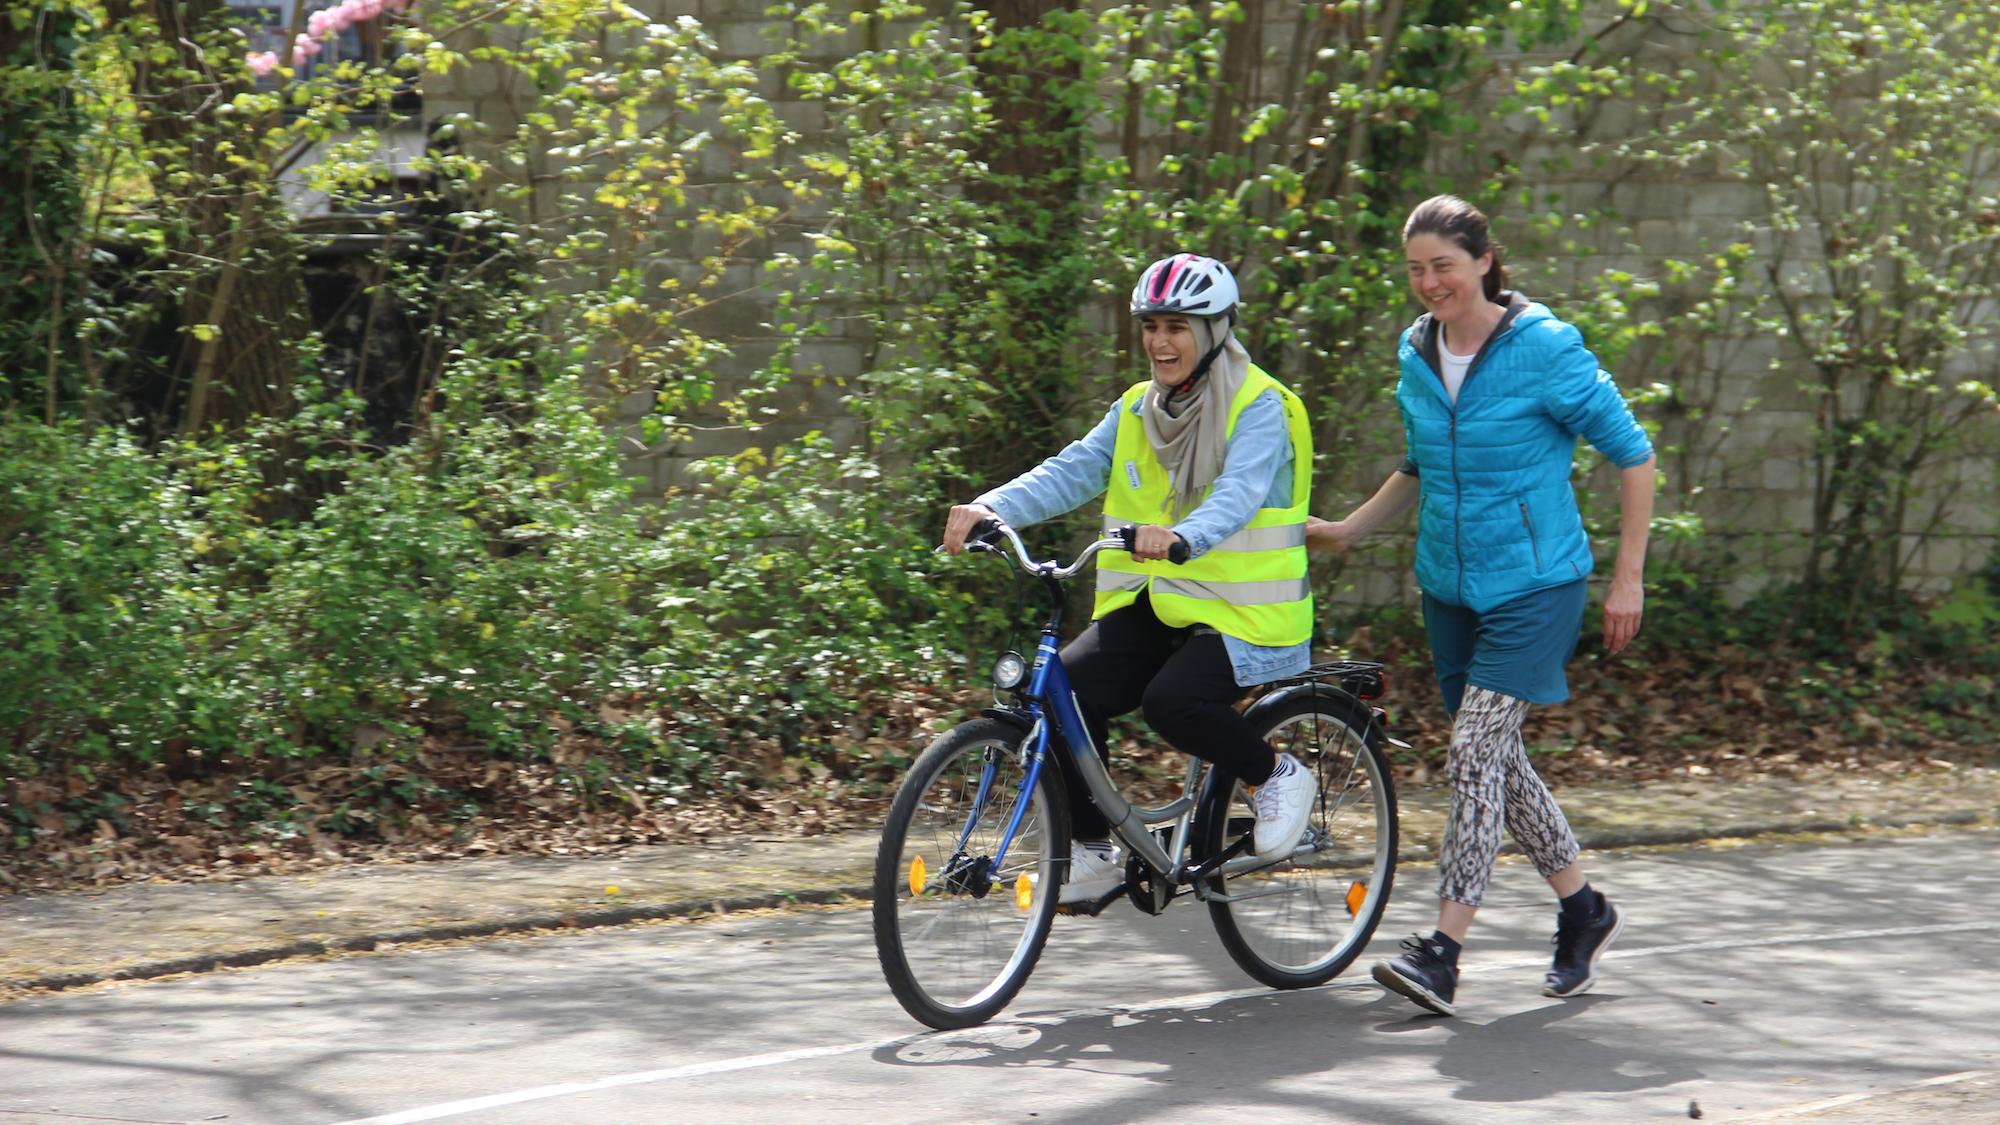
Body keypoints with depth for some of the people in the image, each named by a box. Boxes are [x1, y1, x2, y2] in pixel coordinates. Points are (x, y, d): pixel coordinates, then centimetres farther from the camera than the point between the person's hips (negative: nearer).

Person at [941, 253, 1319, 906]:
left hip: (1242, 614, -6)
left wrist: (1182, 536, -47)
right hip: (1152, 606, 6)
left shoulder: (1258, 407, -8)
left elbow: (1240, 491, -26)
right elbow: (1072, 472, -1)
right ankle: (1091, 853, -2)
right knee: (1065, 690, -17)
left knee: (1172, 701, -32)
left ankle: (1275, 777, -3)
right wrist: (992, 508, -20)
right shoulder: (1138, 410, 11)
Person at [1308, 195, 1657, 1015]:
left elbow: (1632, 456, -7)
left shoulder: (1544, 348, -13)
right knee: (1497, 759, 11)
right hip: (1449, 586, 7)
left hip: (1534, 586, -7)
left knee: (1475, 750, -15)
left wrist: (1628, 579, -8)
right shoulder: (1416, 355, 5)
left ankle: (1443, 951, -16)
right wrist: (1347, 530, 10)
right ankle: (1584, 912, 29)